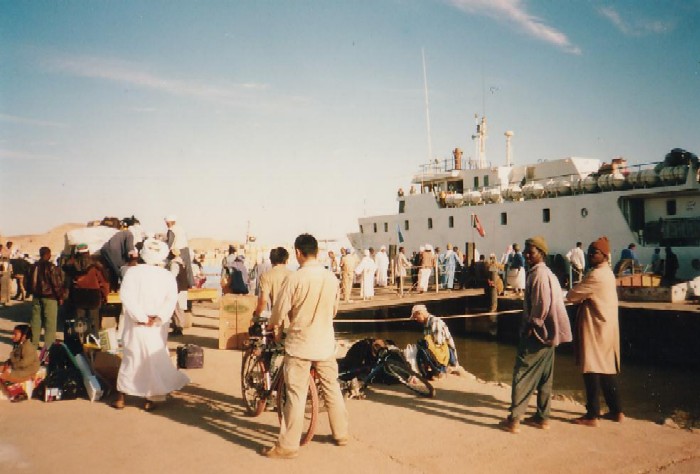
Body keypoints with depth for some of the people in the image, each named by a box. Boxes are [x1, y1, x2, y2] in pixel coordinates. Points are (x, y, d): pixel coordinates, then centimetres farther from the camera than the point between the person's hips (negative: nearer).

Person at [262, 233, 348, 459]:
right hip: (326, 343, 5)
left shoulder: (294, 278, -17)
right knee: (331, 388, 17)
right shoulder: (332, 278, -2)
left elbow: (279, 311, -10)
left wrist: (272, 325, 12)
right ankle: (340, 434, 30)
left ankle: (288, 445, 9)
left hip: (300, 344, -5)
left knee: (296, 395, 1)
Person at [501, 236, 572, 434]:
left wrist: (531, 326, -14)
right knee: (544, 377, 14)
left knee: (522, 375, -4)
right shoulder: (548, 273, 14)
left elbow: (542, 304, -24)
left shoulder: (538, 273, -17)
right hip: (547, 333, 10)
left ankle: (514, 420, -1)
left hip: (536, 334, -10)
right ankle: (542, 417, 22)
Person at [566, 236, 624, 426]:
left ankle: (592, 415, 4)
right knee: (608, 370, 16)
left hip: (595, 330, -10)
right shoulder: (607, 273, 13)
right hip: (606, 328, 10)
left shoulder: (596, 275, -19)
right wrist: (582, 298, -3)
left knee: (592, 371, -3)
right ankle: (616, 411, 24)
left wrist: (579, 296, 3)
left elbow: (571, 296, -16)